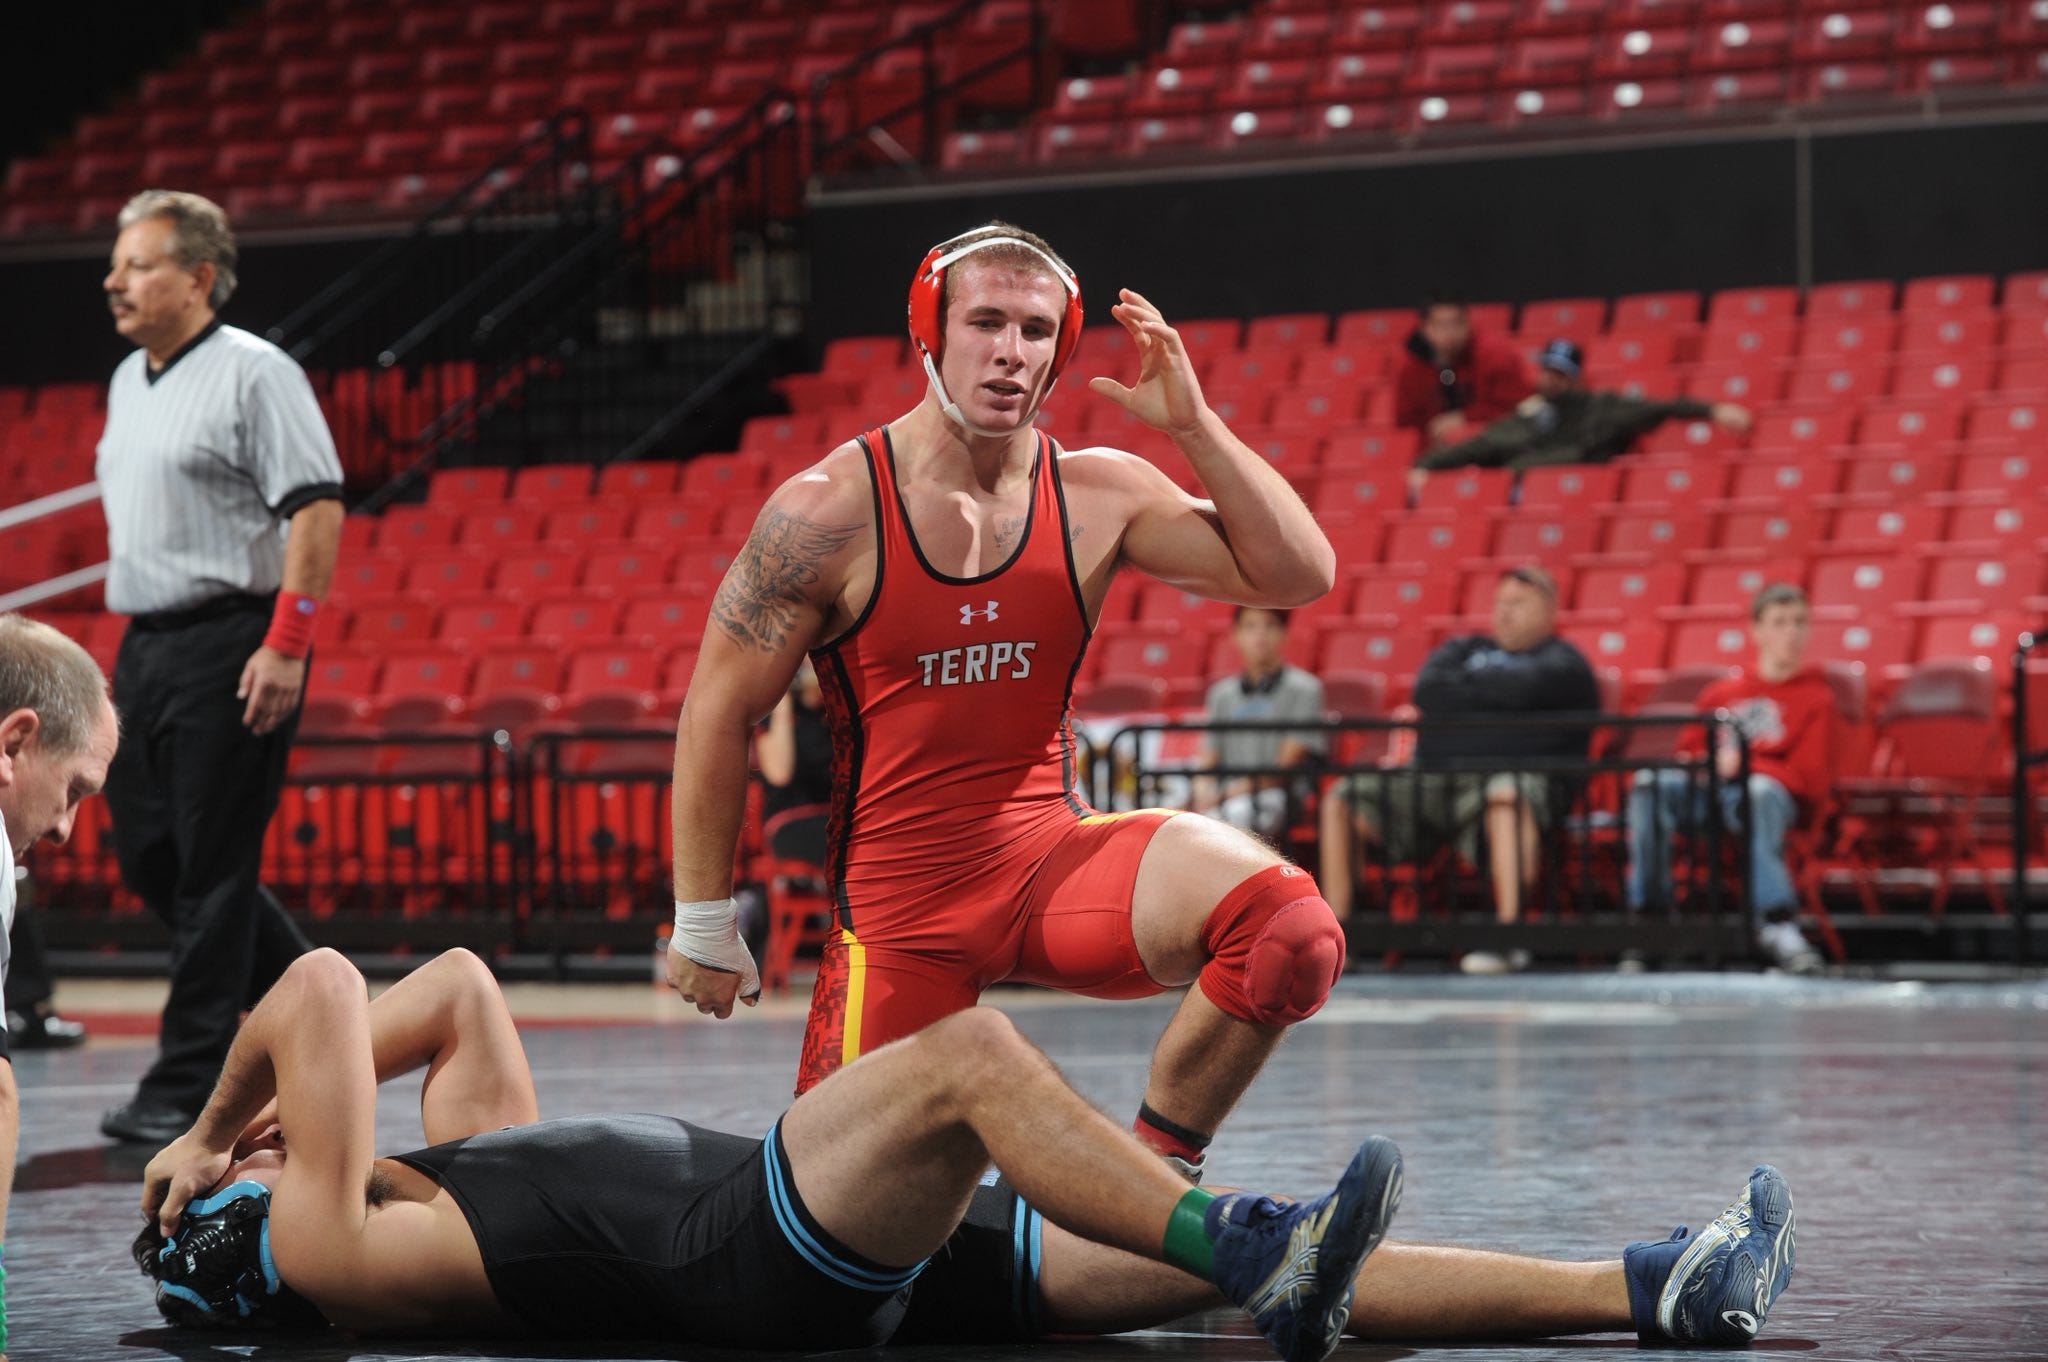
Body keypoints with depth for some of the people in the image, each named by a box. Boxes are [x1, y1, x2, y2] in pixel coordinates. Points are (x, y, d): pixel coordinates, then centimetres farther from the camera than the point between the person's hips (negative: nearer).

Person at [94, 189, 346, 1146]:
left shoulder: (254, 374, -11)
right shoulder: (129, 380, 15)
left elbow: (318, 508, -16)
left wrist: (286, 645, -21)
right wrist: (140, 630, 20)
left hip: (228, 646, -9)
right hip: (145, 644, 9)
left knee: (212, 868, -5)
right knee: (149, 854, 11)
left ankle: (189, 1086, -1)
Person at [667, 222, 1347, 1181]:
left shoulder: (1100, 496, 0)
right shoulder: (830, 512, -10)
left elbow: (1298, 576, -2)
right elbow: (717, 713, -4)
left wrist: (1192, 425, -11)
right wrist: (704, 925, -1)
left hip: (1050, 854, 2)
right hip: (898, 899, -2)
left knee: (1289, 934, -25)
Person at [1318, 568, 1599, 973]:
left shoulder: (1562, 662, 9)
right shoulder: (1468, 650, 26)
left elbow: (1524, 688, -13)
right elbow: (1427, 688, 6)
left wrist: (1461, 688, 4)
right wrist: (1491, 696, 1)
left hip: (1515, 775, -6)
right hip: (1434, 782, 6)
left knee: (1506, 795, -42)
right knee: (1340, 799, -7)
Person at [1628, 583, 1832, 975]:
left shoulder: (1816, 697, 10)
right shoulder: (1722, 694, 23)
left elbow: (1810, 778, 0)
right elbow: (1687, 751, 23)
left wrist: (1742, 764, -10)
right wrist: (1711, 764, -1)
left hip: (1775, 793, -4)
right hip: (1711, 790, 4)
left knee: (1758, 793, -40)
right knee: (1650, 784, -26)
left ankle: (1776, 923, -47)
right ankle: (1648, 909, -29)